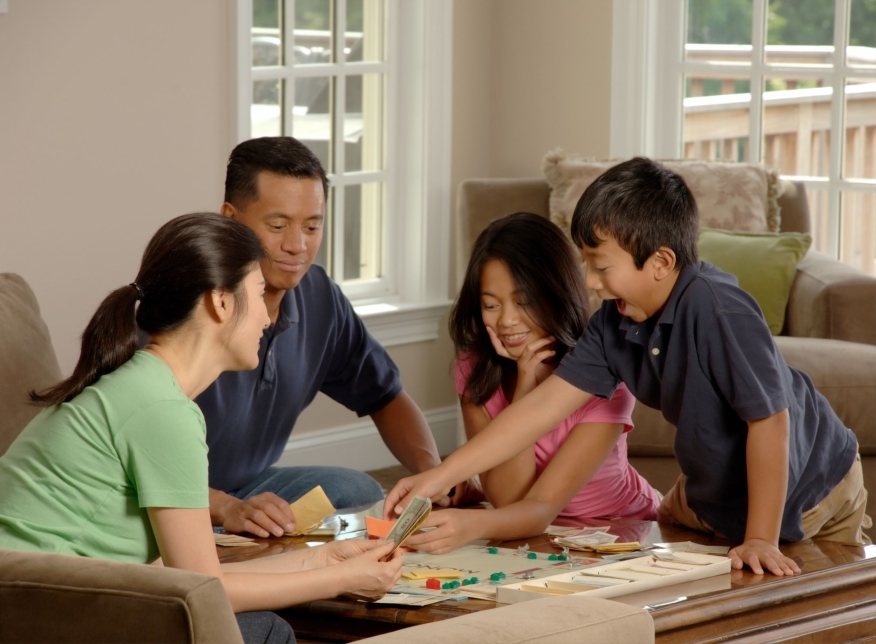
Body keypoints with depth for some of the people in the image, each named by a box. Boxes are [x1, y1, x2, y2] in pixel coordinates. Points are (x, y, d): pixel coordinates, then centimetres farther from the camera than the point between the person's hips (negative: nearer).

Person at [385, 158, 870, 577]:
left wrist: (760, 540, -29)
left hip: (805, 492, -7)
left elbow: (769, 420, -33)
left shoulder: (716, 308, -35)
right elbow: (545, 404, -11)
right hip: (714, 489, 7)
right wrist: (441, 476, -17)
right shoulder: (616, 322, -11)